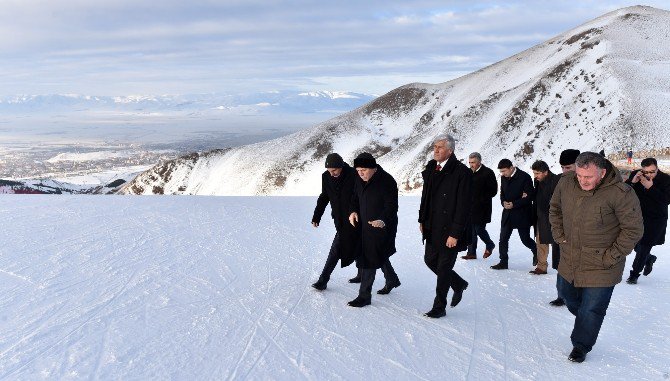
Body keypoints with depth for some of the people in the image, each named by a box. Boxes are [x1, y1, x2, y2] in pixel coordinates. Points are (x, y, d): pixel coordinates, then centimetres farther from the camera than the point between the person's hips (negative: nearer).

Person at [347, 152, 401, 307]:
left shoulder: (386, 181, -20)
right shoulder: (360, 180, 3)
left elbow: (392, 206, -22)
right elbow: (355, 198, 17)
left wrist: (383, 220, -38)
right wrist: (353, 211, -2)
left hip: (382, 227, -8)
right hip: (365, 225, 8)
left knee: (369, 260, -7)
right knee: (379, 256, 22)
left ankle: (364, 296, 2)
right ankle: (392, 280, 45)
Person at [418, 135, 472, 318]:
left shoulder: (462, 172, -16)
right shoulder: (431, 168, 6)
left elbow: (463, 206, -18)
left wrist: (455, 234, -20)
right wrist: (422, 220, 15)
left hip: (450, 230, -7)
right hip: (433, 227, 7)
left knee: (443, 267, 2)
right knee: (430, 260, 14)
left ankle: (439, 308, 18)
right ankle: (459, 284, 38)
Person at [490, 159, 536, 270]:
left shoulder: (524, 177, -14)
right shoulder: (504, 178, 5)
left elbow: (530, 196, -14)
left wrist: (514, 204, -19)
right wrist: (503, 202, -6)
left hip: (522, 214, -5)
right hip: (508, 213, 5)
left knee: (525, 239, 7)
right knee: (503, 239, 1)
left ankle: (536, 252, 35)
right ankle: (503, 262, 9)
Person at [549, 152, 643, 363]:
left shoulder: (621, 194, -25)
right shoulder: (566, 182, -9)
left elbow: (633, 230, -14)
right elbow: (555, 209, 11)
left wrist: (612, 256, -14)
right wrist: (559, 236, 5)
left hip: (601, 266, -5)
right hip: (569, 260, 5)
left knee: (592, 309, 5)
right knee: (566, 294, 24)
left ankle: (581, 346, 28)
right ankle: (585, 319, 53)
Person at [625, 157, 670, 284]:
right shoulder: (636, 175, -5)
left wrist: (650, 187, -31)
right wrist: (632, 182, -26)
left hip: (655, 220, -4)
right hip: (637, 216, 4)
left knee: (644, 246, -5)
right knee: (636, 244, 13)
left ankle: (634, 274, 7)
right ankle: (649, 259, 44)